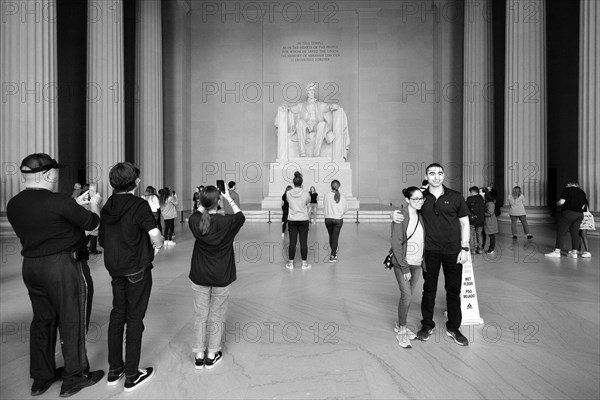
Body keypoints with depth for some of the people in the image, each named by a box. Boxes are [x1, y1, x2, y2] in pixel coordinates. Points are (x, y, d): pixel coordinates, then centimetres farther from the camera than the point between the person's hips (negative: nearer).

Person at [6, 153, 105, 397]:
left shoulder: (14, 205, 1)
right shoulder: (59, 201, -22)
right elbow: (92, 223, -10)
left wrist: (76, 204, 18)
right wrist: (95, 205, 9)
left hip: (31, 266, 7)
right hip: (65, 267, -7)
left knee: (43, 320, 20)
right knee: (72, 321, 7)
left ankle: (41, 377, 33)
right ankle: (74, 378, 21)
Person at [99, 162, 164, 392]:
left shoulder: (107, 207, 3)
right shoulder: (139, 205, -18)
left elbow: (102, 240, 11)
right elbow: (156, 238, -26)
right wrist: (158, 244, -4)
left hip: (115, 270, 6)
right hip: (137, 270, -6)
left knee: (117, 315, 17)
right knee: (134, 319, 5)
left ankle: (114, 370, 30)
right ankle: (132, 376, 18)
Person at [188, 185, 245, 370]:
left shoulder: (195, 221, -11)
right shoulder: (226, 222, -18)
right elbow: (240, 216, 3)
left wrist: (203, 203, 8)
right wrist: (229, 199, 7)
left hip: (199, 276, 2)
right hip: (222, 277, -2)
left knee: (200, 314, 15)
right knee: (216, 314, 13)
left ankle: (199, 355, 26)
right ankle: (212, 355, 26)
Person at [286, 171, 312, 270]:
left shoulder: (288, 193, -6)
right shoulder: (305, 194, -10)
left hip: (292, 220, 1)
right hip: (303, 220, -1)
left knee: (292, 242, 7)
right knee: (303, 242, 6)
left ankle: (291, 263, 14)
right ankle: (304, 263, 13)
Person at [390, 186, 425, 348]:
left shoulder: (421, 217, 4)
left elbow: (424, 240, 12)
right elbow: (396, 244, -15)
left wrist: (423, 261, 6)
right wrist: (404, 267, -16)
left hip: (417, 263, 6)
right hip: (402, 263, -6)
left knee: (408, 295, 12)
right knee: (407, 295, -9)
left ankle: (400, 324, 30)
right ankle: (401, 331, 9)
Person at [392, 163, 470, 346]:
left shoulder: (455, 197, 0)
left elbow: (464, 223, 4)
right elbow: (405, 212, 10)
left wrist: (465, 248, -2)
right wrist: (396, 214, -15)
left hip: (453, 251, 0)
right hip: (430, 251, 0)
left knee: (453, 290, 9)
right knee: (429, 289, 9)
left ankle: (453, 327, 27)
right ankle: (427, 325, 25)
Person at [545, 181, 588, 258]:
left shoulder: (566, 189, -2)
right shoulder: (582, 192, 16)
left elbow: (561, 202, -12)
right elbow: (583, 206, 14)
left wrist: (557, 203, 9)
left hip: (568, 213, -6)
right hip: (580, 214, 6)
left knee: (560, 232, -2)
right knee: (575, 233, 9)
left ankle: (557, 251, -2)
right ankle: (574, 252, 10)